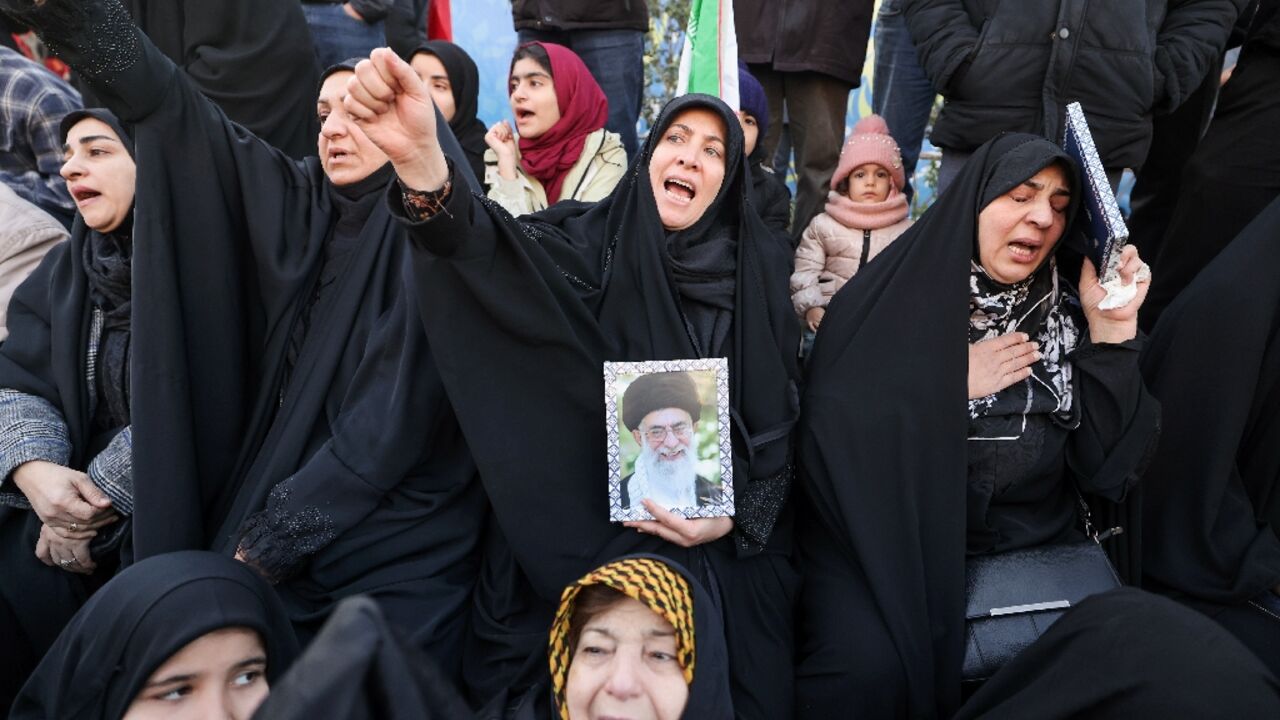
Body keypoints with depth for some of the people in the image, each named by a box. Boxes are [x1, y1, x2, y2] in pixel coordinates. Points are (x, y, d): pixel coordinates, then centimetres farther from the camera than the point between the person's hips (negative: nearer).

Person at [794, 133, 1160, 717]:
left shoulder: (1066, 314, 5)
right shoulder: (887, 300, -6)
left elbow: (1109, 467, -2)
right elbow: (829, 431, -15)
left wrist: (1111, 331, -9)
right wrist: (951, 385, -13)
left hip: (1032, 547, 5)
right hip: (887, 539, -4)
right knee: (870, 670, -28)